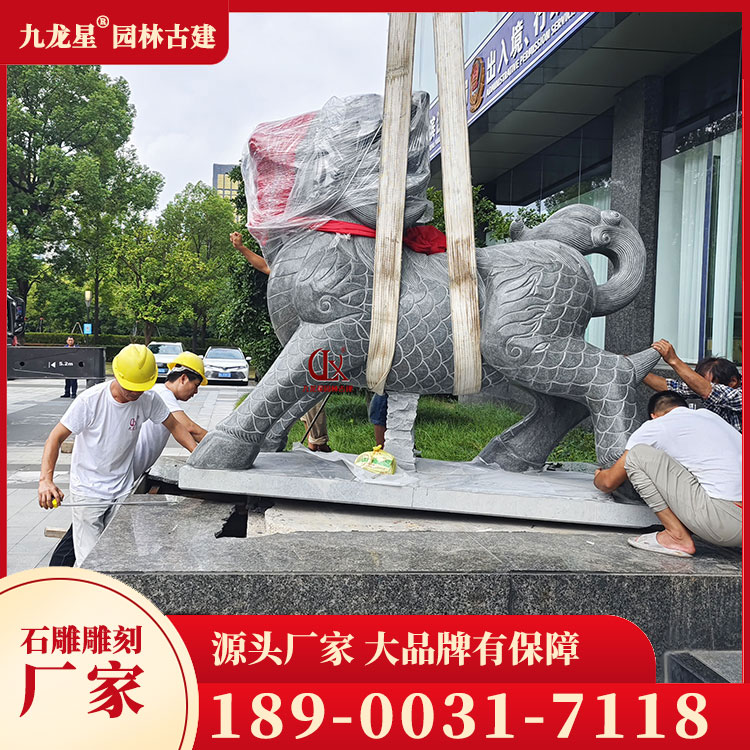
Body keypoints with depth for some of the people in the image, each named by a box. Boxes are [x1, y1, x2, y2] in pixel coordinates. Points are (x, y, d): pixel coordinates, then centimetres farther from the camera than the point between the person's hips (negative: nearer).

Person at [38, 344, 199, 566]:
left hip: (123, 489, 4)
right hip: (88, 490, -4)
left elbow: (174, 426, 7)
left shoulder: (149, 401, -8)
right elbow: (56, 438, -16)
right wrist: (46, 480, -29)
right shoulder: (90, 400, -19)